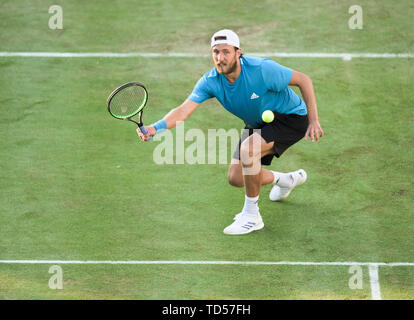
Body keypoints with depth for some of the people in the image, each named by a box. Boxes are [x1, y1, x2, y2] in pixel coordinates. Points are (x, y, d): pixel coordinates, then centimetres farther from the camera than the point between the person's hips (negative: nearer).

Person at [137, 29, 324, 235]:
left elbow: (303, 80, -19)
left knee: (248, 149, -32)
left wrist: (313, 121, -20)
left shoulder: (262, 70, -32)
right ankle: (287, 180, 35)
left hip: (290, 117, -7)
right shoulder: (210, 81, -20)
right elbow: (184, 110, -30)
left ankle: (251, 215, -15)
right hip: (257, 124, 7)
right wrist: (156, 127, -49)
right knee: (236, 178, 4)